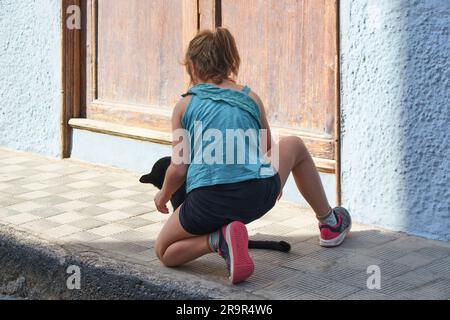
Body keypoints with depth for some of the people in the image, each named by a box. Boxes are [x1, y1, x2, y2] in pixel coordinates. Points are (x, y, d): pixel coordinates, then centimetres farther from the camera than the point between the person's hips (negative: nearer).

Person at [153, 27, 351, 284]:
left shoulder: (185, 105, 8)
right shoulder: (251, 98, 15)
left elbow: (179, 169, 4)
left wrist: (164, 195, 26)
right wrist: (274, 182, 52)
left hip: (206, 203, -2)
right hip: (258, 197, 3)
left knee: (164, 252, 24)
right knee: (295, 145, 33)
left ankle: (218, 239, -7)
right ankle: (330, 224, 42)